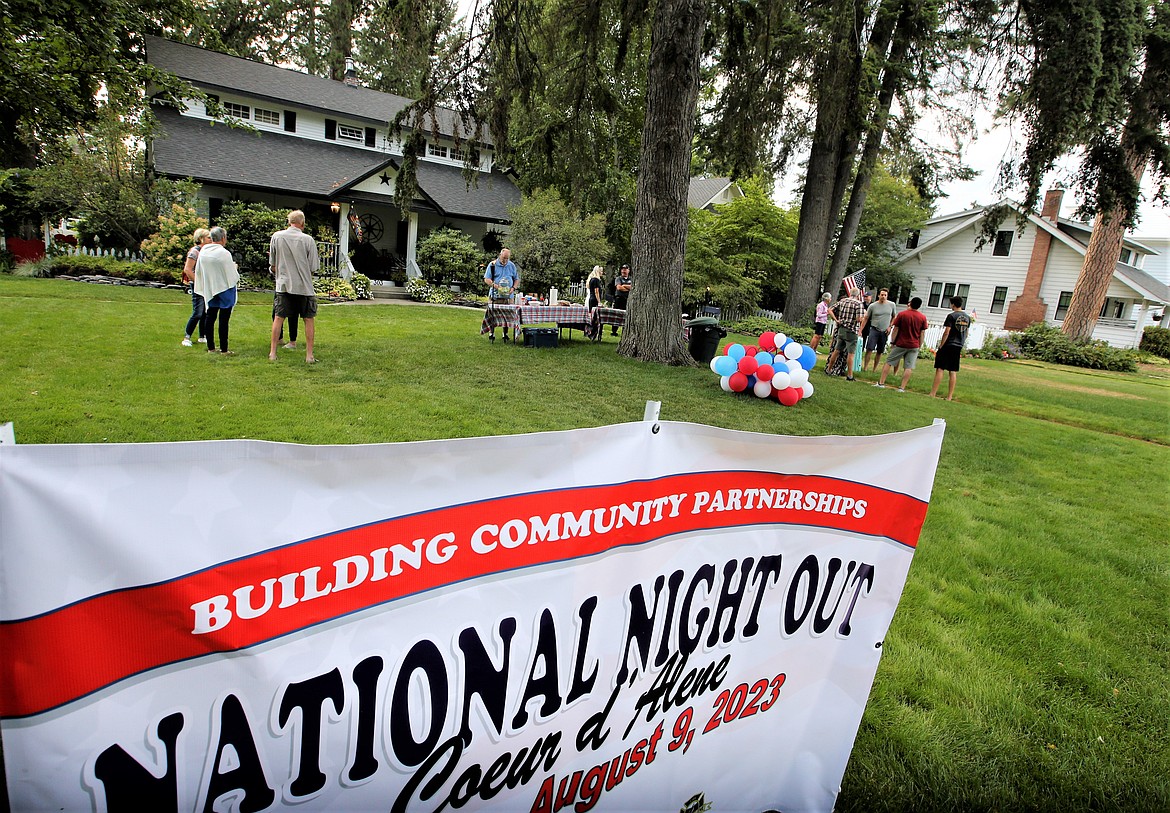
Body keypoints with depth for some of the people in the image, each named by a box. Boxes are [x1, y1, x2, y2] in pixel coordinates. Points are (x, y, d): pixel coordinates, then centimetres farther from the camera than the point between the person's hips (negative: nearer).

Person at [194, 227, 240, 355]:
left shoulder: (203, 251, 2)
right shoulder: (224, 253, -17)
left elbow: (198, 271, 10)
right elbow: (232, 273, -11)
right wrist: (235, 268, 9)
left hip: (209, 290, 6)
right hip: (225, 289, -6)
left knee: (210, 317, 12)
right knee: (223, 319, -3)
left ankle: (210, 347, 17)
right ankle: (224, 349, -1)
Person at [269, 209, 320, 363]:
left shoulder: (276, 237, 0)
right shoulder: (308, 240, -8)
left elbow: (272, 265, 7)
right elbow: (313, 267, -4)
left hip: (284, 285, 2)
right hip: (304, 286, -2)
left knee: (279, 317, 11)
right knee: (309, 319, 7)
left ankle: (272, 353, 14)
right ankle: (309, 355, 5)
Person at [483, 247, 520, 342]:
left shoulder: (512, 266, 12)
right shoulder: (492, 264, 2)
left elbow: (517, 279, 18)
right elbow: (486, 279, -1)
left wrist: (513, 288, -2)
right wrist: (494, 285, -18)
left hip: (508, 296, 3)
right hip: (494, 295, -2)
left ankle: (505, 334, 13)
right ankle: (492, 333, 7)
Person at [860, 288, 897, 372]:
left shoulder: (891, 305, 3)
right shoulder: (872, 306, -2)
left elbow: (894, 317, 14)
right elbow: (866, 319, 1)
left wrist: (890, 327, 1)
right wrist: (860, 330, -4)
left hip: (884, 331, 2)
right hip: (874, 330, -2)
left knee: (880, 351, 7)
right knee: (869, 349, -13)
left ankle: (875, 369, 15)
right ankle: (864, 368, -11)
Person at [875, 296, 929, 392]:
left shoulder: (902, 314, -6)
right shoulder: (923, 317, 0)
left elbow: (895, 329, -4)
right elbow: (922, 333, 4)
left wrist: (892, 342, 3)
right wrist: (919, 346, 12)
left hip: (900, 344, -1)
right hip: (914, 346, 1)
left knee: (889, 362, 8)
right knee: (908, 367, 1)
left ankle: (881, 383, 8)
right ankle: (902, 387, -2)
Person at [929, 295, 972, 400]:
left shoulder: (951, 316, -10)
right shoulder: (967, 318, 10)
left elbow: (946, 333, -14)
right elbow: (966, 334, 16)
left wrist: (940, 346, -9)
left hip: (948, 345, -6)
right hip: (958, 347, 6)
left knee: (939, 369, -4)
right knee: (953, 372, 6)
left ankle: (933, 394, -7)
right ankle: (949, 397, 7)